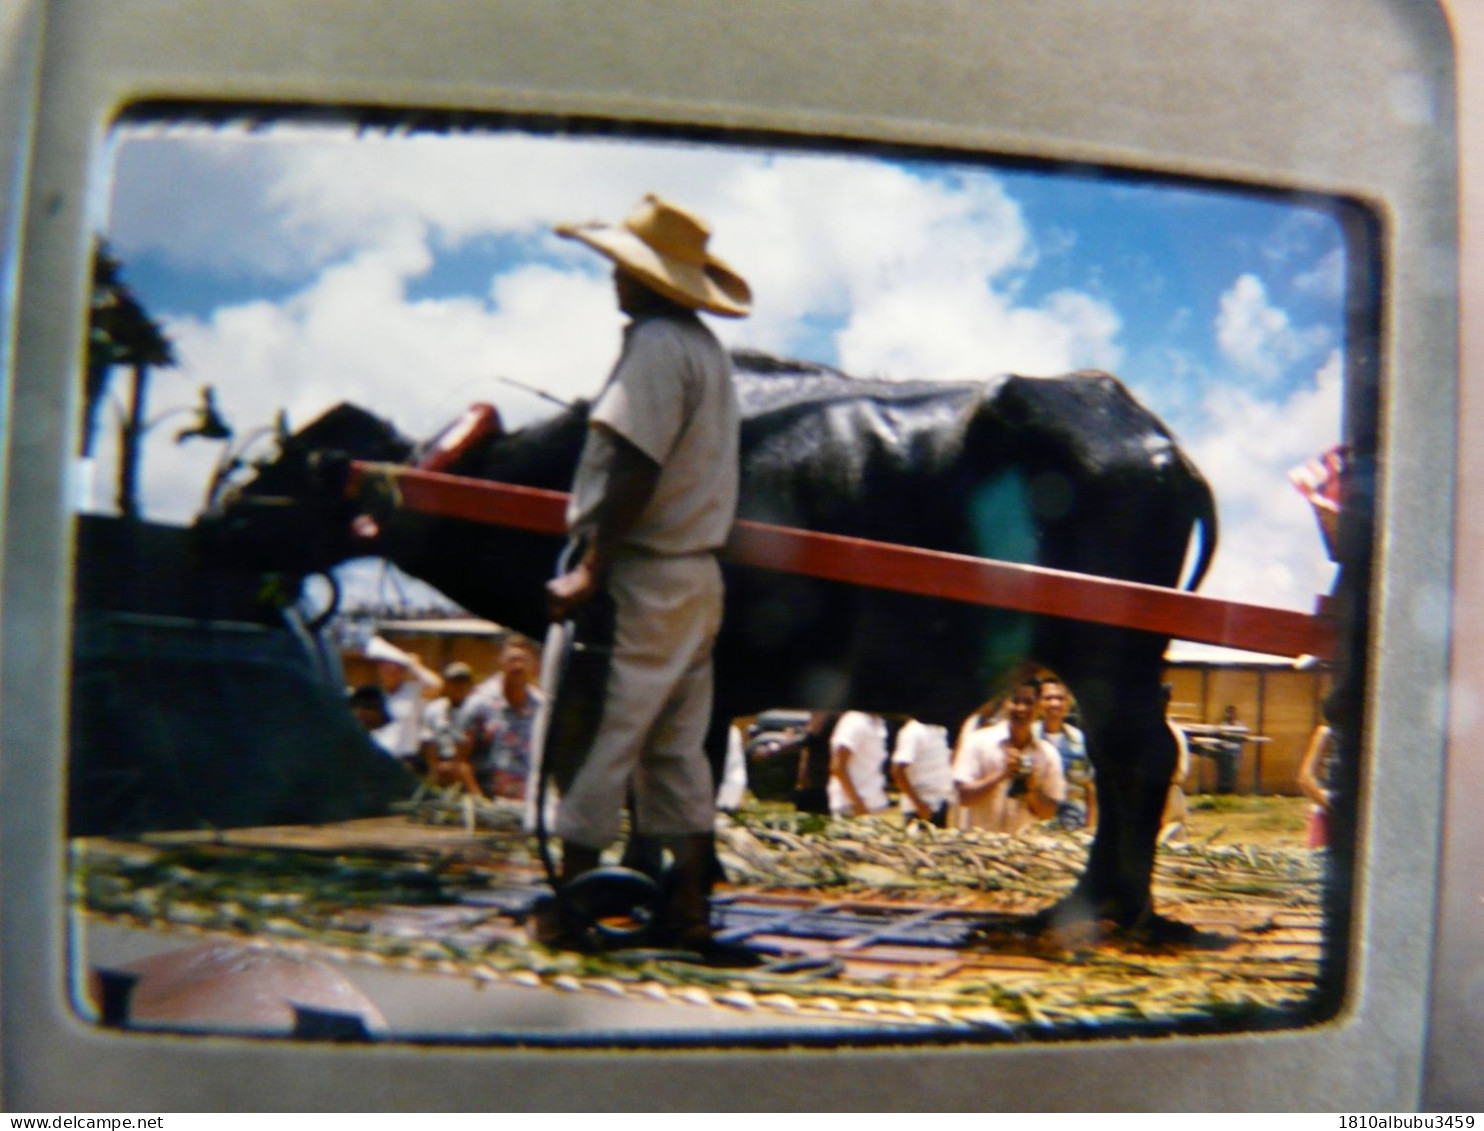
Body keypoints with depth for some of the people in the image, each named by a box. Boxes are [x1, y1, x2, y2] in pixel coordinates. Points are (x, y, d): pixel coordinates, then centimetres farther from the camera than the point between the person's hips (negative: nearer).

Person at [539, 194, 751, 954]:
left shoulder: (656, 344, -13)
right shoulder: (705, 348, 16)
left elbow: (633, 470, -21)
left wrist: (589, 570, -20)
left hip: (640, 575, -9)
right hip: (697, 572, 9)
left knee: (595, 739, -1)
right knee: (676, 746, 12)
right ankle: (689, 907, 17)